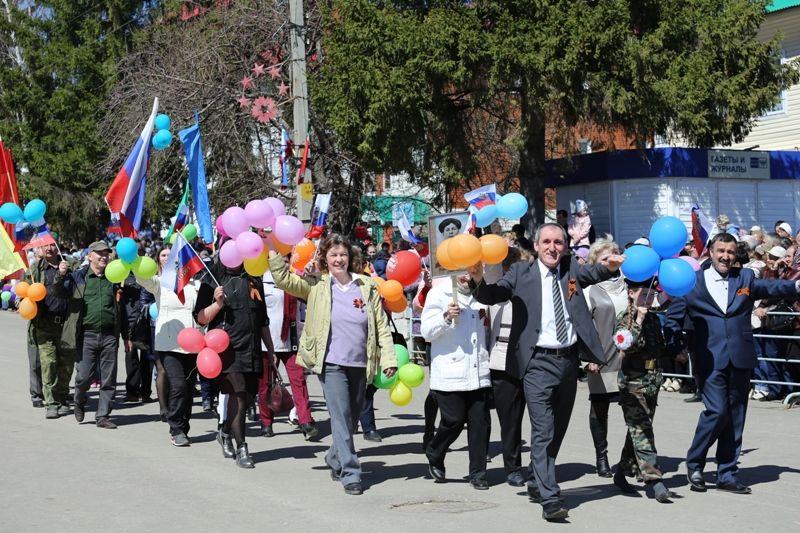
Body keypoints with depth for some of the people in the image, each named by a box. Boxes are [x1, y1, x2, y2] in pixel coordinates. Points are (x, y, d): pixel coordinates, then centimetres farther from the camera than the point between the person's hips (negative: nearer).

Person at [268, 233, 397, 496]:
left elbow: (381, 326, 5)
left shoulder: (367, 286, 4)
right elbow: (283, 279, -5)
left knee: (351, 419, 14)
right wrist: (272, 250, -14)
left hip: (359, 365, 3)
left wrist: (388, 359, -2)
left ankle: (335, 461, 37)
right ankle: (351, 474, -8)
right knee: (341, 417, -10)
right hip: (331, 363, -3)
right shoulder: (316, 286, 1)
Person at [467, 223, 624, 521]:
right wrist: (478, 280, -25)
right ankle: (550, 499, -13)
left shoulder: (570, 270, 11)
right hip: (539, 362, -5)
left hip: (569, 360, 5)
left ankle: (536, 483, 35)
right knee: (543, 431, -11)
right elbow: (491, 296, -5)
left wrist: (610, 266, -20)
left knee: (557, 430, 17)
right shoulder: (521, 273, 0)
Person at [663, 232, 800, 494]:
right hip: (710, 361, -3)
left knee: (735, 417, 8)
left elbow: (770, 287, -4)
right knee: (717, 412, -12)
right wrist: (677, 347, -1)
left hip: (740, 359, 3)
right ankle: (694, 463, 9)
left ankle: (727, 474, 18)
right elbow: (672, 318, 9)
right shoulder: (692, 282, 3)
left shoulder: (745, 278, 11)